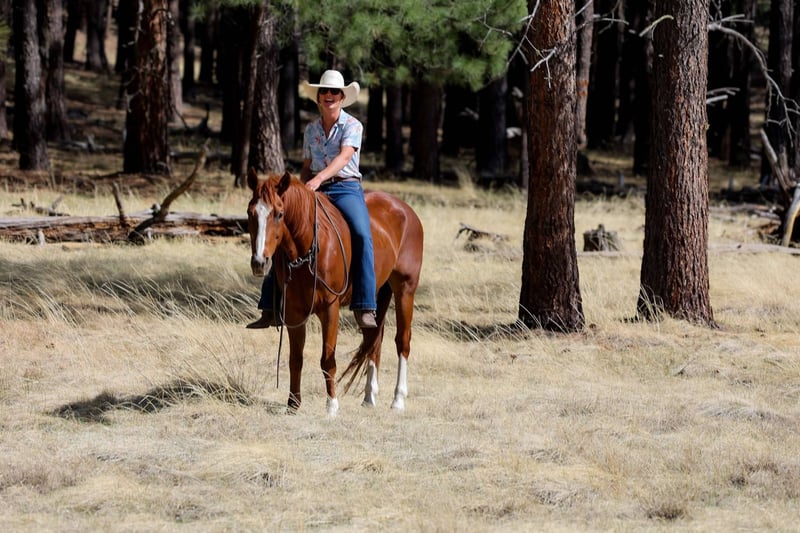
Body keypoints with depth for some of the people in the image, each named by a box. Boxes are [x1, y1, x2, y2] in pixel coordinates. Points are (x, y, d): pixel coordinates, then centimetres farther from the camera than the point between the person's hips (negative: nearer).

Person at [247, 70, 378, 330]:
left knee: (362, 235, -31)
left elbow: (344, 157, -19)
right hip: (314, 191, 5)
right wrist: (303, 186, 0)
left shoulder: (352, 126, -3)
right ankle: (270, 308, -4)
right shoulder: (311, 129, 13)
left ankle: (364, 308, -32)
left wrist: (318, 179, -33)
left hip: (346, 189, -5)